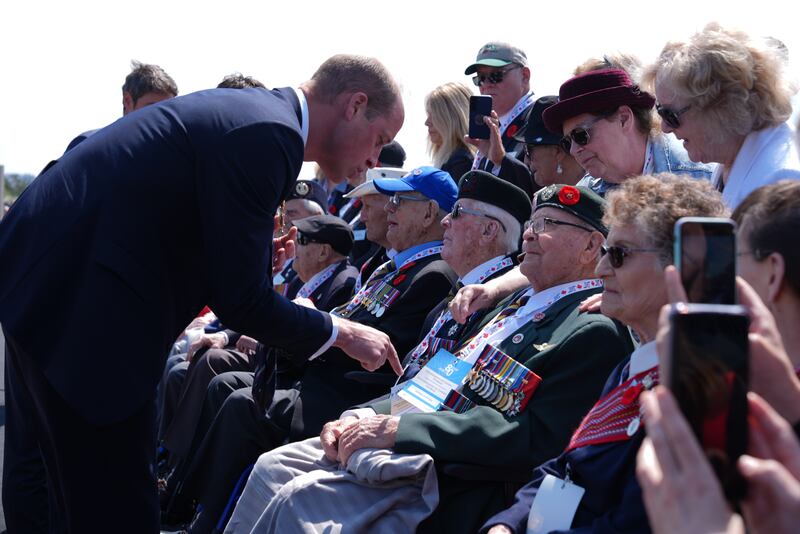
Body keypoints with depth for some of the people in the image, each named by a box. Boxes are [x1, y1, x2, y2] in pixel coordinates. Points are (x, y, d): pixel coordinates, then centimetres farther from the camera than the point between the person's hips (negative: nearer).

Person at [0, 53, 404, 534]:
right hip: (80, 302, -10)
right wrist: (339, 332, -4)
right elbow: (242, 300, -18)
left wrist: (251, 253, 10)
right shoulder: (267, 135, -19)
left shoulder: (249, 109, 10)